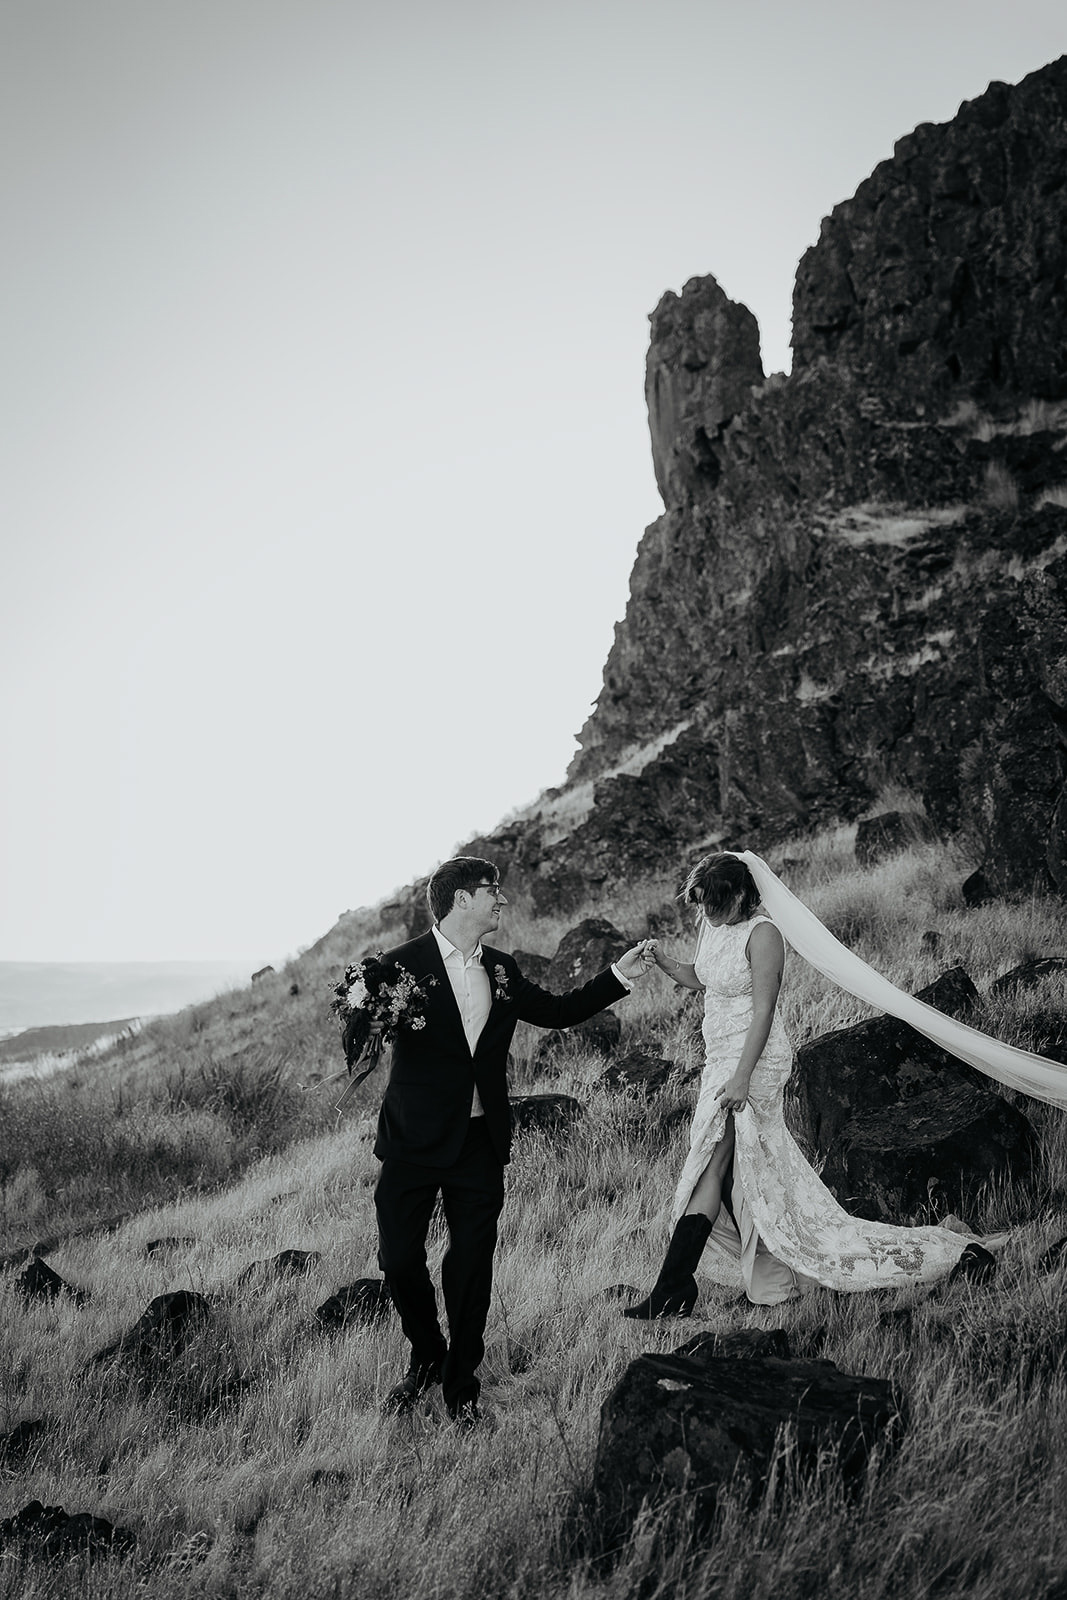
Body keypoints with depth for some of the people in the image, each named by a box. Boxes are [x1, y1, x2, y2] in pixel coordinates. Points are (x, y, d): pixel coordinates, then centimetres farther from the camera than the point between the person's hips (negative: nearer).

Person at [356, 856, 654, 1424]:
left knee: (472, 1261, 8)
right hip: (415, 1141, -4)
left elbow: (558, 1011, 18)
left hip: (481, 1143, 4)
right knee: (399, 1257, 4)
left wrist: (618, 975, 12)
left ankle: (461, 1382, 25)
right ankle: (426, 1357, 30)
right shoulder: (402, 965, -8)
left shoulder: (502, 970, 10)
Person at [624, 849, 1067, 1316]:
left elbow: (763, 1011, -19)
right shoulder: (713, 927, 9)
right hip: (721, 1062, 9)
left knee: (711, 1168, -9)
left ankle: (673, 1291, -6)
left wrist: (741, 1077, -23)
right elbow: (699, 978, 23)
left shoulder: (762, 935, -16)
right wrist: (664, 962, 3)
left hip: (755, 1063, -9)